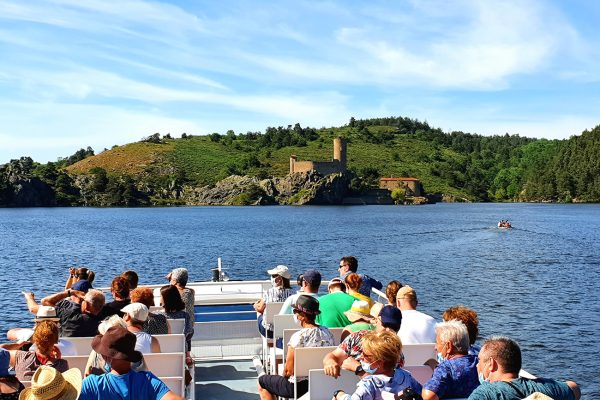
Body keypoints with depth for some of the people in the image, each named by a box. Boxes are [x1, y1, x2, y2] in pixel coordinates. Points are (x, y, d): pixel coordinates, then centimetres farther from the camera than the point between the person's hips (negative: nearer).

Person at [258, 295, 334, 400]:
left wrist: (285, 375, 6)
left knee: (262, 381, 16)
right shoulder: (327, 332, -4)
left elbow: (288, 371, -18)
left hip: (300, 386, -7)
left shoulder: (298, 337, -24)